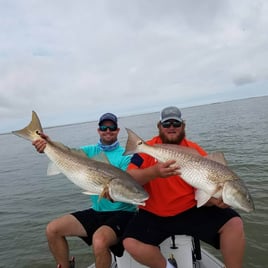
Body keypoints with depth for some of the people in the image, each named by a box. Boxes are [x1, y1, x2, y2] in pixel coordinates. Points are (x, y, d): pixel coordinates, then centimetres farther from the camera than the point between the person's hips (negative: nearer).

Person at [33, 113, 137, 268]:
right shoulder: (91, 150, 5)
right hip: (96, 211, 6)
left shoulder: (125, 155, -10)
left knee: (99, 241, -32)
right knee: (52, 229, -1)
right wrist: (47, 145, -32)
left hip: (121, 212, -5)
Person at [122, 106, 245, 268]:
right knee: (130, 243, -21)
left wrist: (215, 198, -24)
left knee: (234, 223, -14)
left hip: (191, 211, 1)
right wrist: (154, 172, -32)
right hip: (154, 215, 0)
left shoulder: (195, 151, -1)